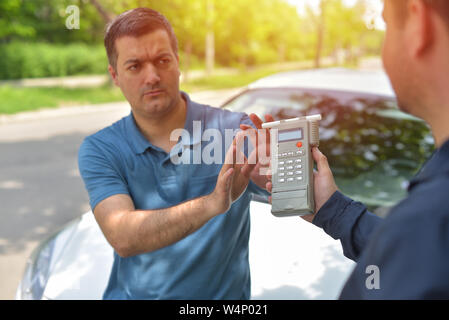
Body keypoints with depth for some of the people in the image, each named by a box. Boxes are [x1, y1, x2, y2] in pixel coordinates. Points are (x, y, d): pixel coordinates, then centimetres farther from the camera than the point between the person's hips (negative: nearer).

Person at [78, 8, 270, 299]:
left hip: (224, 296, 1)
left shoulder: (234, 130, -4)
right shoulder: (100, 151, -1)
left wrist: (272, 175, -29)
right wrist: (210, 204, -29)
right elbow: (122, 238, -16)